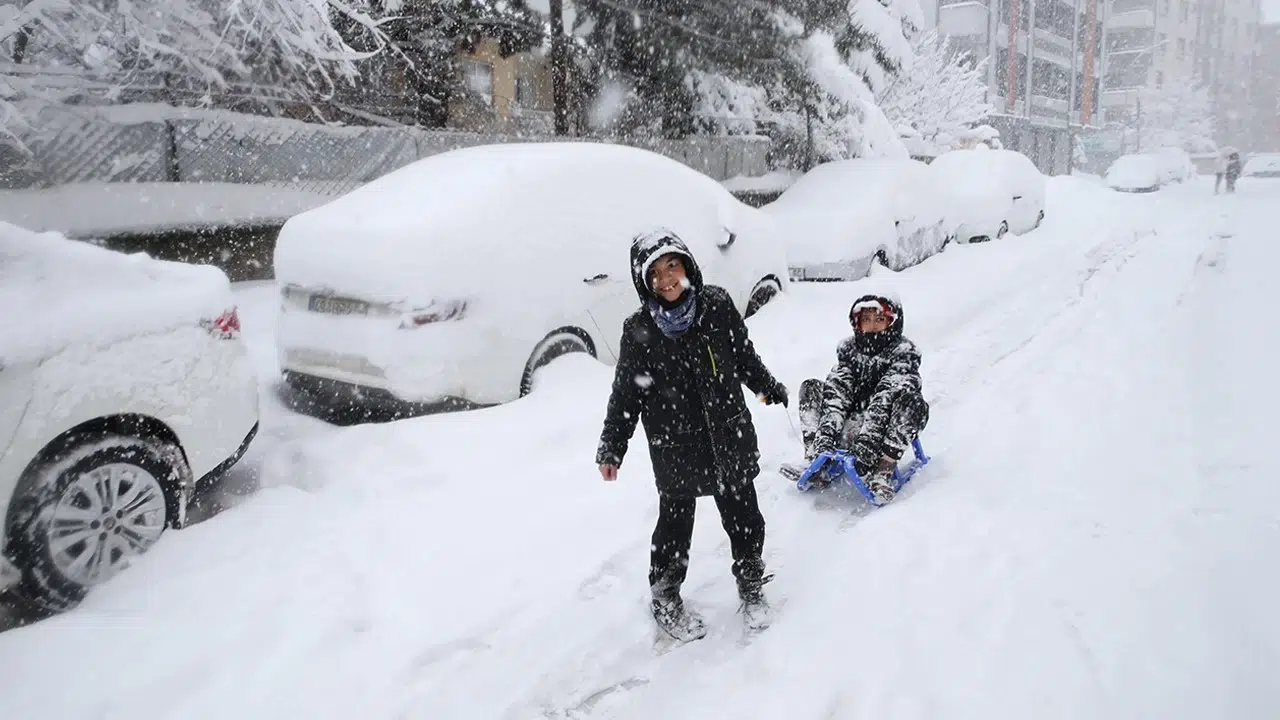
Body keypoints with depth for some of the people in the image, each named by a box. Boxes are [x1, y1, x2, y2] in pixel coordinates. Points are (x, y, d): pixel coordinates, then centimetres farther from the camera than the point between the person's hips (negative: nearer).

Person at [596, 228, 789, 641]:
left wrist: (767, 387, 23)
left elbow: (744, 354, 13)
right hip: (675, 446, -2)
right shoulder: (639, 331, -8)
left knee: (742, 514, 11)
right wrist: (611, 448, -1)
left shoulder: (717, 305, -3)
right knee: (676, 522, 8)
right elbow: (626, 395, -1)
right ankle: (665, 599, 28)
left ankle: (751, 585, 33)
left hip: (728, 435, 2)